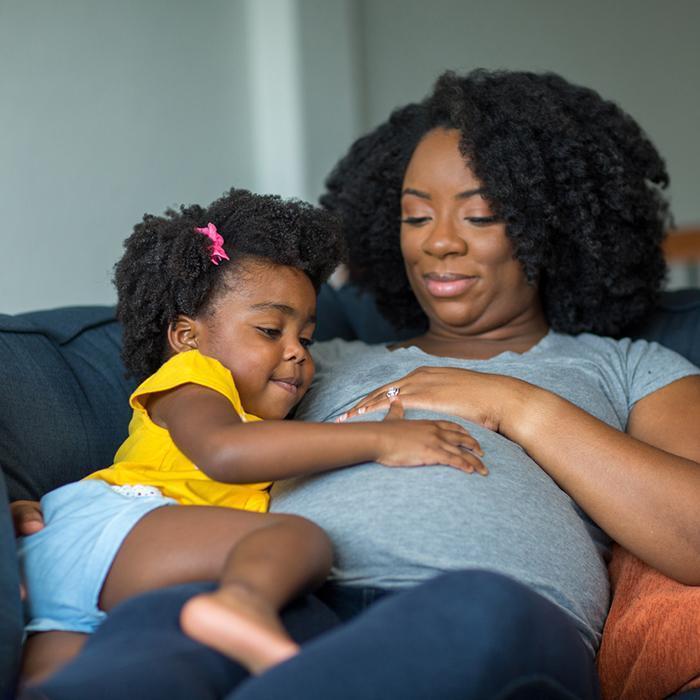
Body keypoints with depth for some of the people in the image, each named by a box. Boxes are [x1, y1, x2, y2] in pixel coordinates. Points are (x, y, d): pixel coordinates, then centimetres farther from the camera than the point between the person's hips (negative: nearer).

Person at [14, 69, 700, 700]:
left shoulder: (625, 369, 26)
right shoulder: (325, 365, 34)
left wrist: (518, 406, 6)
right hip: (285, 608, 3)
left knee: (484, 613, -42)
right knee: (159, 618, -36)